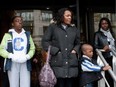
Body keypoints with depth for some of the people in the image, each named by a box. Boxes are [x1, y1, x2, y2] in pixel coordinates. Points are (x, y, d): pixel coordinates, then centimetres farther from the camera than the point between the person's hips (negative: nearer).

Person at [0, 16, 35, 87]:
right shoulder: (8, 35, 9)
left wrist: (26, 57, -8)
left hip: (25, 64, 1)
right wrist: (11, 56, -13)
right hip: (12, 64, -1)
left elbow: (32, 48, 12)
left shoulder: (27, 35, 16)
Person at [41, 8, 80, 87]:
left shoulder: (74, 29, 17)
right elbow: (45, 42, 2)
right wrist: (55, 51, -6)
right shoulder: (53, 27, 5)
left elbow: (78, 43, 26)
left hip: (71, 63, 4)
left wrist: (75, 50, 6)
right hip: (58, 62, -3)